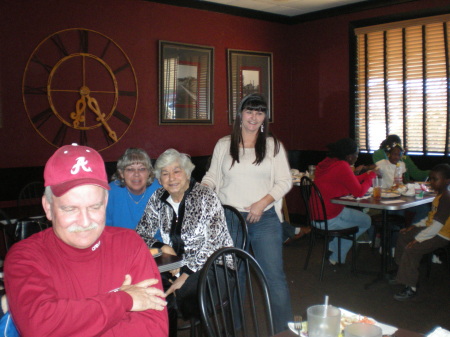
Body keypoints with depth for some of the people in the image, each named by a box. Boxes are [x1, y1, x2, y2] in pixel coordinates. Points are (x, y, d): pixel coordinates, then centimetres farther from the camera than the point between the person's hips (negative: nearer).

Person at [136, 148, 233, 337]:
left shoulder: (205, 197, -12)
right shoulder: (158, 199, 3)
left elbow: (212, 244, -17)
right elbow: (141, 234, 9)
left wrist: (185, 276, -21)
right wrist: (163, 247, -11)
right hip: (179, 265, 5)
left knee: (184, 291, -31)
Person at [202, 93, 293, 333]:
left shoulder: (273, 145, 5)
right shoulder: (224, 145, 8)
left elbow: (285, 181, 2)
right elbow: (212, 176, 11)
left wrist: (262, 203, -10)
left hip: (265, 219, -1)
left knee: (274, 276, -3)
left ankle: (285, 329, 9)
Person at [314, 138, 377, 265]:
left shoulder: (328, 162, 8)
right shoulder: (342, 166, -19)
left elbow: (351, 182, 18)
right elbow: (359, 192, -15)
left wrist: (367, 174, 16)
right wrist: (371, 176, 0)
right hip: (329, 220, -9)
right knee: (366, 221, 15)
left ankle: (333, 246, 29)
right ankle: (337, 257, 19)